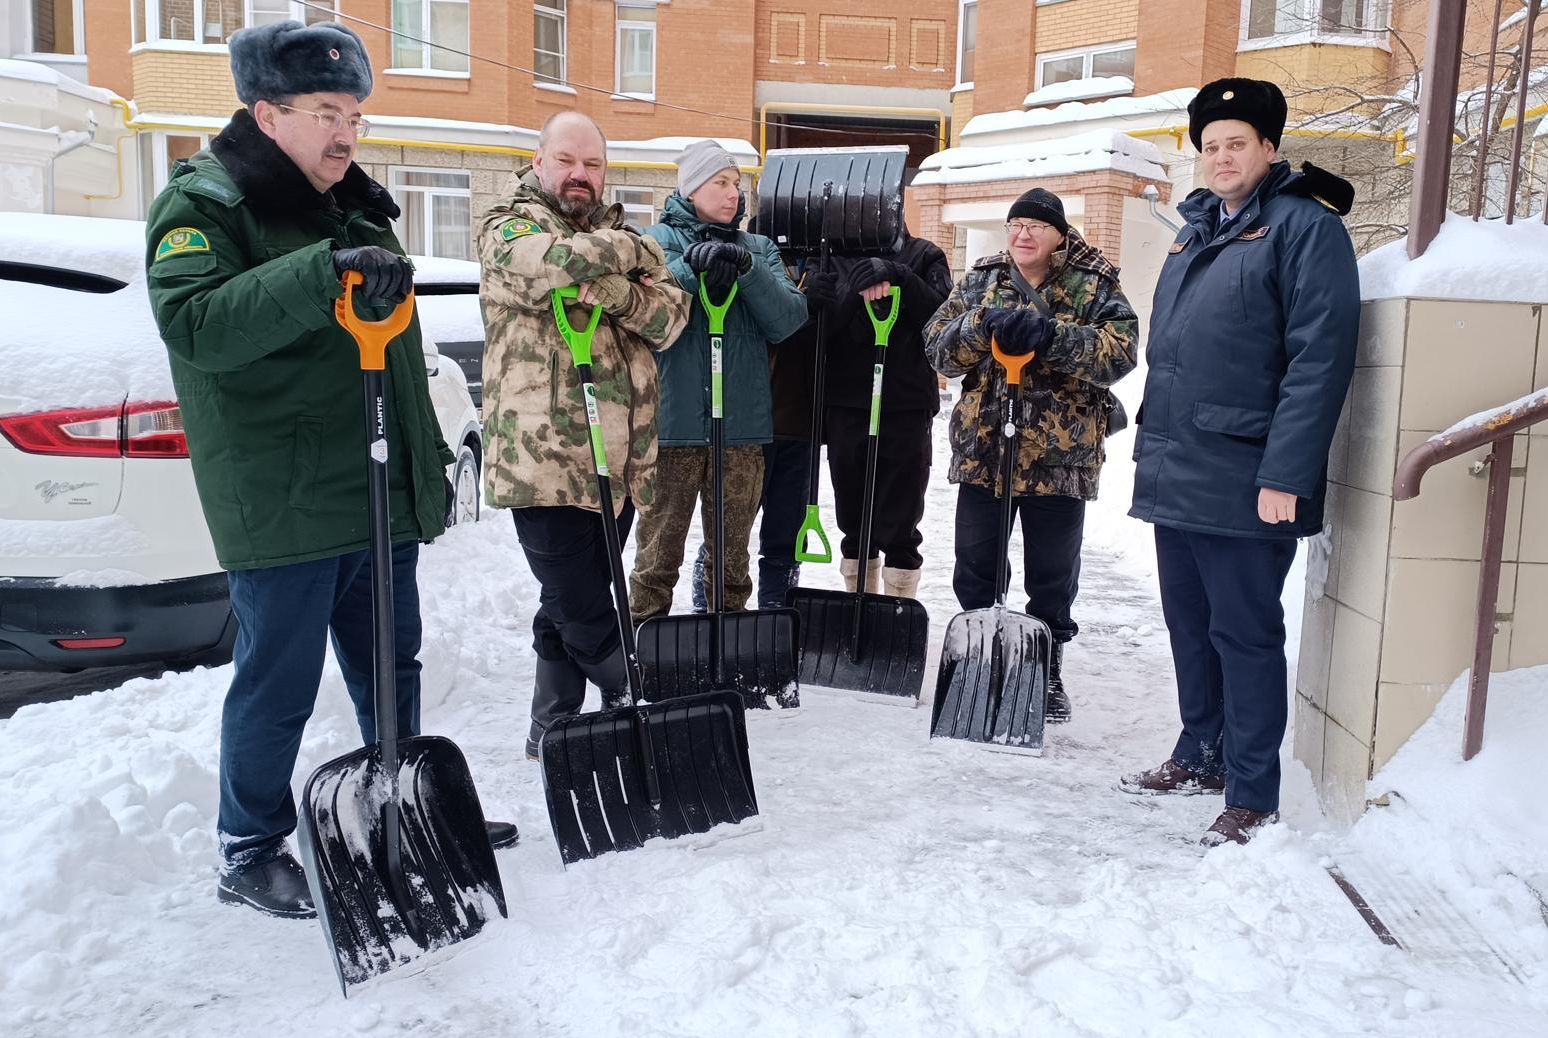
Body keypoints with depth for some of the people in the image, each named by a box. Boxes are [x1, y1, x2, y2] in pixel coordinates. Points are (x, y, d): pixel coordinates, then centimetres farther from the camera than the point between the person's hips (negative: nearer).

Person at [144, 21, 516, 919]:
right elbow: (194, 322, -27)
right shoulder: (203, 205, -7)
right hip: (284, 507, -7)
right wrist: (324, 272, -36)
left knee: (391, 670, 17)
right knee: (277, 689, 3)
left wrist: (430, 458, 23)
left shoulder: (356, 205, 17)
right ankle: (252, 852, 21)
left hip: (383, 497, 8)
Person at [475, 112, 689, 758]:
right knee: (587, 614, -5)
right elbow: (562, 262, -22)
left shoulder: (618, 232, 19)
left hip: (620, 462, 6)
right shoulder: (507, 227, 2)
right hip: (544, 460, -6)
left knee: (569, 608, 15)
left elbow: (670, 320, 4)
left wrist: (619, 293, -15)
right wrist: (634, 253, -5)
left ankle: (553, 731, 27)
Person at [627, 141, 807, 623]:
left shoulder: (758, 249, 15)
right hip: (673, 420, -3)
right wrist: (692, 266, -24)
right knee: (660, 546, 1)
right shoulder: (658, 240, 6)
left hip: (741, 423, 3)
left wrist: (747, 270, -14)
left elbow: (788, 319, 0)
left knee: (731, 551, 11)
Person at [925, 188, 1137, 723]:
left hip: (1060, 455, -2)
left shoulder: (1094, 287, 0)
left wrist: (1050, 333, -28)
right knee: (975, 569, 10)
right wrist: (983, 324, -19)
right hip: (982, 450, 2)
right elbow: (939, 348, 0)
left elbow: (1119, 353, -15)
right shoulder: (979, 282, 9)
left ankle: (1048, 669, 26)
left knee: (1053, 576, 9)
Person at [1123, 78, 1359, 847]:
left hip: (1244, 484, -8)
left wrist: (1286, 474, -21)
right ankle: (1200, 756, 33)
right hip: (1174, 477, 8)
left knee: (1245, 636, 0)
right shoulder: (1196, 231, 17)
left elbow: (1319, 358, -16)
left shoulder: (1304, 225, -7)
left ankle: (1252, 796, 12)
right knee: (1189, 626, 17)